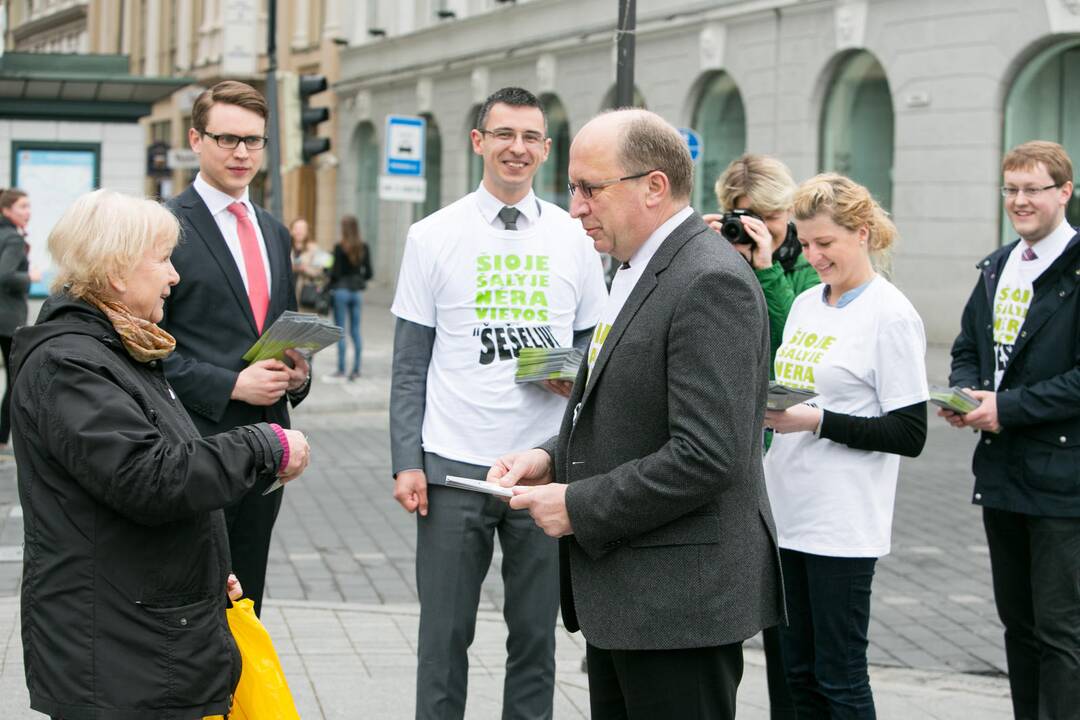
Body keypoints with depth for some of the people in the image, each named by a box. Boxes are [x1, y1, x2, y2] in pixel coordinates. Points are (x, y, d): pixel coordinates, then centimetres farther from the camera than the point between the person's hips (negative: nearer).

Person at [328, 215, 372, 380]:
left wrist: (330, 285, 3)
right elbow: (368, 272, 3)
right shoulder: (363, 247, 0)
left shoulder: (340, 247, -12)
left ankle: (341, 369, 3)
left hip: (341, 290, -4)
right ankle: (356, 368, 8)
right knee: (355, 331, 9)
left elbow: (335, 272, -13)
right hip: (357, 291, 4)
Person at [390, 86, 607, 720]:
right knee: (445, 637, 5)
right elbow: (410, 366, 2)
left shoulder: (574, 238, 6)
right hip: (454, 464, -1)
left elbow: (592, 339, 14)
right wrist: (407, 463, -5)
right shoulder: (433, 237, 1)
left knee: (536, 633, 10)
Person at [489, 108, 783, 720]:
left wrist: (579, 508, -17)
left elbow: (707, 455, -25)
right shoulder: (641, 269, 15)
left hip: (681, 598, -10)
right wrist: (554, 458, 5)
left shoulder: (710, 282, -18)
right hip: (622, 598, 10)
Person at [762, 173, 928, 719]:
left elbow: (909, 434, -13)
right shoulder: (804, 304, 13)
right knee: (797, 671, 12)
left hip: (842, 524, -7)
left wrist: (816, 422, -20)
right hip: (786, 511, 7)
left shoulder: (891, 316, -9)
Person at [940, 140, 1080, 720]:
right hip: (1002, 474, 8)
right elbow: (967, 348, 20)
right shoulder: (996, 268, 14)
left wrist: (1007, 407, -19)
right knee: (1018, 623, 16)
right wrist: (964, 393, -1)